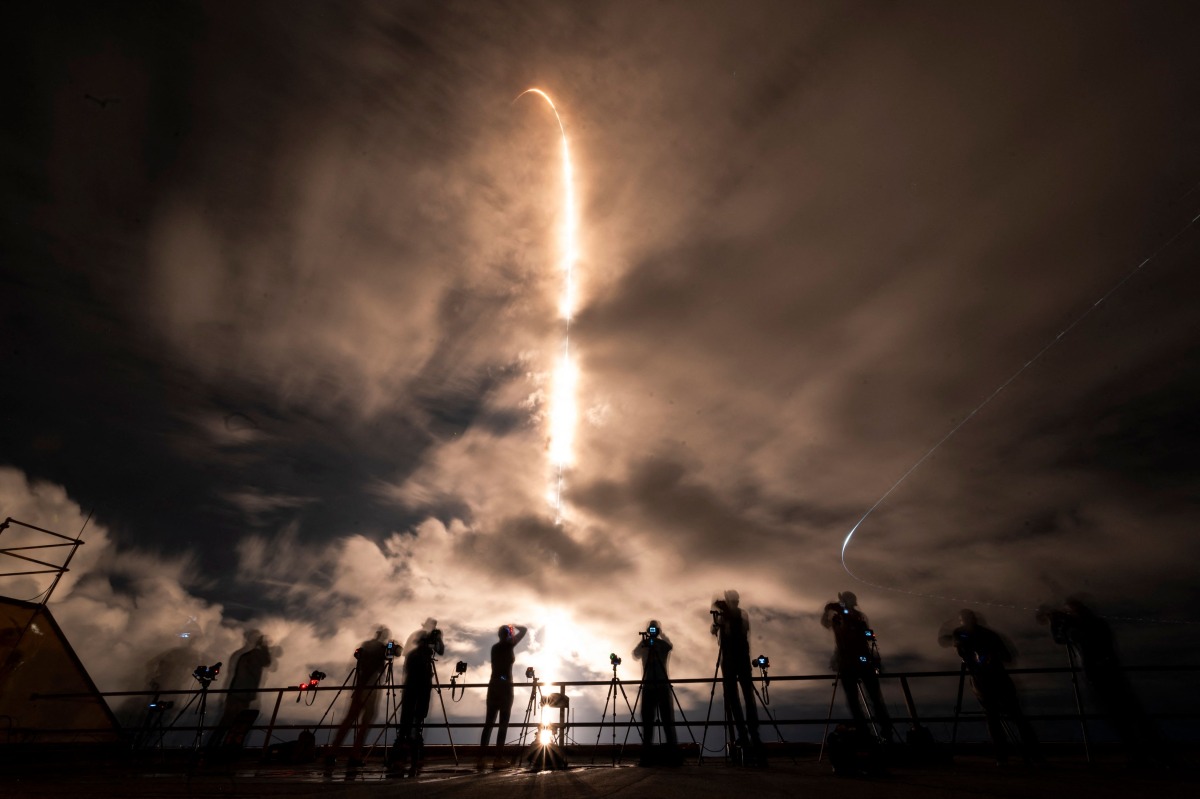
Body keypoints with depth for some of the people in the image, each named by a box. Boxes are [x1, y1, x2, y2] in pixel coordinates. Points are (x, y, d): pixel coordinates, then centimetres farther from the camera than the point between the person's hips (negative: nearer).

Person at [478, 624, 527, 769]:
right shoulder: (509, 644, -5)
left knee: (489, 723, 5)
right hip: (505, 686, -6)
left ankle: (481, 758, 0)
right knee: (503, 723, -2)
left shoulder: (495, 647, 12)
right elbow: (524, 630, 0)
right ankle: (499, 758, -5)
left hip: (493, 685, 6)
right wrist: (514, 626, 17)